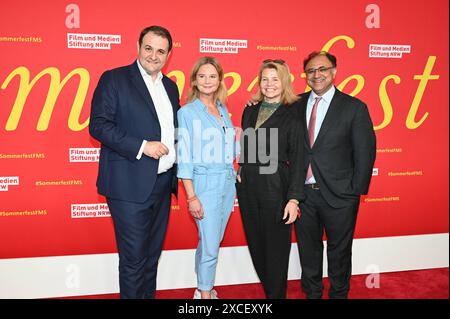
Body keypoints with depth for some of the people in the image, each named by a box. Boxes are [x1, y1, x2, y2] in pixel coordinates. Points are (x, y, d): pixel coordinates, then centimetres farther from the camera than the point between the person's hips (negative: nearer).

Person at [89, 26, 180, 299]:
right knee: (134, 258, 0)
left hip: (162, 184, 6)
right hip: (130, 185, -6)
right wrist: (142, 146, -19)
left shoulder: (170, 86, 15)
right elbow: (98, 125, -12)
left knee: (153, 253, 16)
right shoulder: (114, 79, -4)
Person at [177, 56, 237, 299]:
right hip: (205, 184, -6)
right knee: (210, 247, -1)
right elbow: (184, 158, -11)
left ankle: (203, 288, 31)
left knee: (212, 242, 15)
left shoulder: (223, 110, 10)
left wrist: (237, 138, 2)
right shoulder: (187, 112, -7)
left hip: (228, 182, 6)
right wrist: (191, 197, -14)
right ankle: (205, 294, 18)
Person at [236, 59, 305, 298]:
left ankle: (277, 294, 24)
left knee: (276, 247, 5)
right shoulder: (250, 111, 10)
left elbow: (297, 160, -9)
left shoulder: (292, 115, -5)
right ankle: (268, 289, 33)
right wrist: (239, 178, 10)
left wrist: (294, 198, -14)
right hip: (248, 187, 5)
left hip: (276, 188, -5)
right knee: (255, 244, 14)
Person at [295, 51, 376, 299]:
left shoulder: (354, 108, -6)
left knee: (339, 251, 14)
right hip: (303, 193, 3)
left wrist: (355, 192, -7)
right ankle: (312, 293, 39)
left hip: (338, 195, -2)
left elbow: (365, 154, -6)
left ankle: (338, 294, 36)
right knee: (308, 250, 18)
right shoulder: (297, 104, 3)